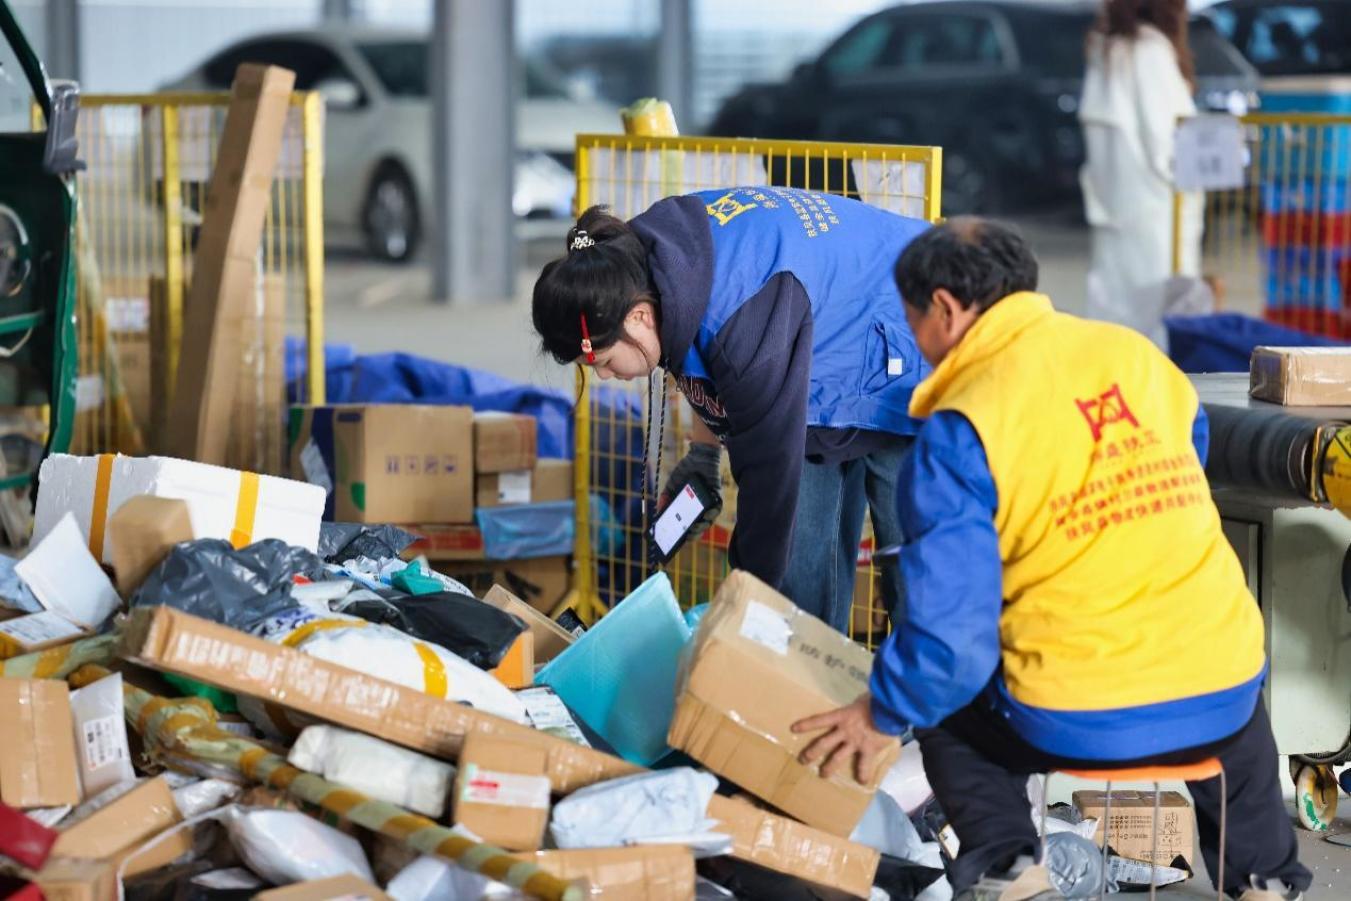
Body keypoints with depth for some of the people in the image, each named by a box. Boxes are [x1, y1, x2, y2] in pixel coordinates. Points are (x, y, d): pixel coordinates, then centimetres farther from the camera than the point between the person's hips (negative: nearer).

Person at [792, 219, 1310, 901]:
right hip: (1224, 697, 4)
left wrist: (883, 714, 2)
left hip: (1076, 721, -4)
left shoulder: (958, 432, -11)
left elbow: (952, 629, -15)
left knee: (942, 708, 27)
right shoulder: (1137, 353, 5)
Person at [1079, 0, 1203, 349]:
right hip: (1153, 202, -9)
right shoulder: (1151, 47, -13)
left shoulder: (1106, 46, 12)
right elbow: (1164, 135, -15)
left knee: (1113, 305, 9)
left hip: (1114, 200, 9)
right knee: (1162, 307, -7)